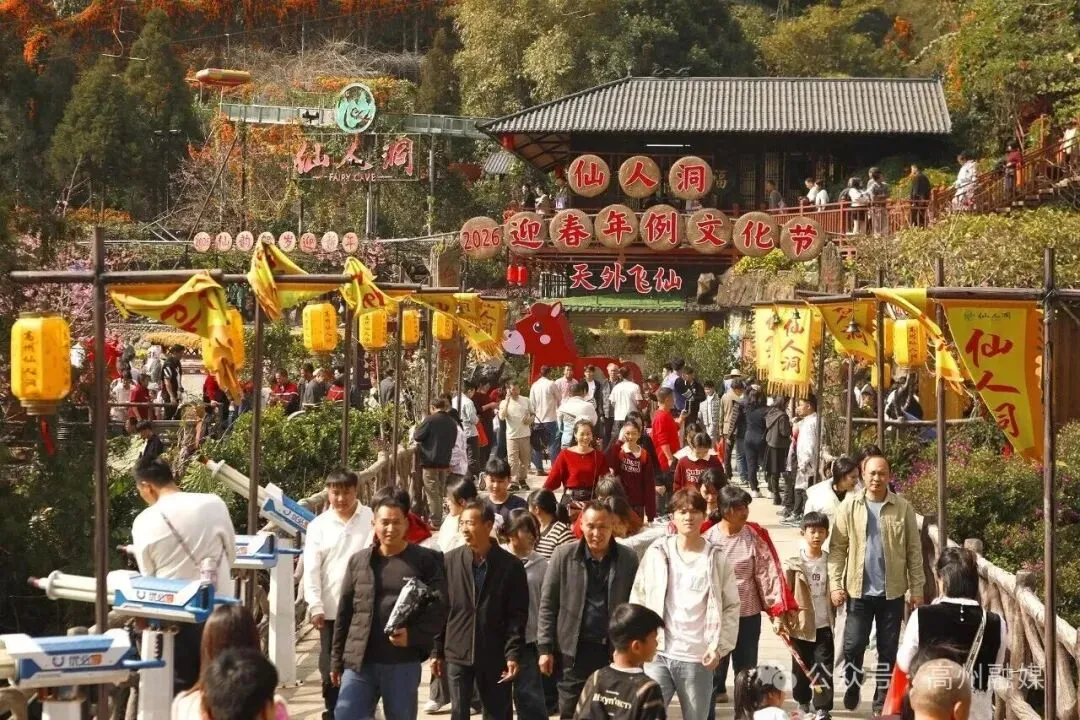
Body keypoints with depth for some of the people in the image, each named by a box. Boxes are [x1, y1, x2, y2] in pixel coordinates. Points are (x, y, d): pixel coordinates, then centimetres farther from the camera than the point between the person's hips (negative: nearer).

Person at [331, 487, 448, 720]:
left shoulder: (426, 561, 0)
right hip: (358, 661, 2)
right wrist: (336, 660, 11)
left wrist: (413, 635, -20)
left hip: (403, 663, -2)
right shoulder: (358, 561, 9)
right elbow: (344, 613, 12)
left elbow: (439, 609, -5)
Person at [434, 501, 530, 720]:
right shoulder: (449, 561, 1)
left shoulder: (511, 565, -4)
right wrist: (437, 651, 1)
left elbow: (517, 615, -4)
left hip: (495, 656, -1)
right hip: (457, 653, 1)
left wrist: (513, 654, -11)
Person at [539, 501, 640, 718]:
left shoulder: (629, 558, 0)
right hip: (574, 650, -1)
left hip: (614, 650, 1)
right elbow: (548, 604, 2)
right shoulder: (564, 555, -2)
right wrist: (545, 647, -2)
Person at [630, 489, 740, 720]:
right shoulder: (657, 553, 2)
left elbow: (731, 606, 1)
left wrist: (719, 647, -7)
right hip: (658, 653, 0)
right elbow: (638, 599, 5)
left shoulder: (716, 558, 0)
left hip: (698, 658, 0)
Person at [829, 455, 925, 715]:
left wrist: (917, 589, -2)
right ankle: (852, 687, 28)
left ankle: (882, 700, 19)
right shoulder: (849, 506, -2)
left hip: (892, 591, 0)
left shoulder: (903, 508, -2)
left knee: (888, 649, 8)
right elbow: (837, 548, -1)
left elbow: (914, 551, 1)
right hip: (859, 590, 0)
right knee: (853, 644, 2)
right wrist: (835, 583, -9)